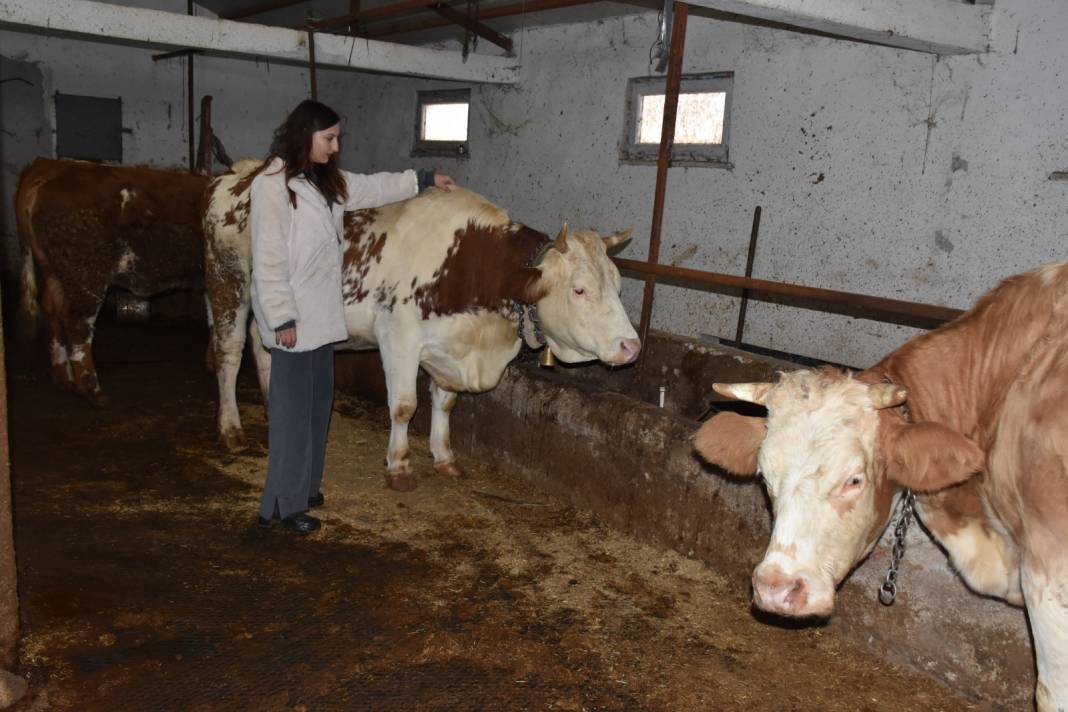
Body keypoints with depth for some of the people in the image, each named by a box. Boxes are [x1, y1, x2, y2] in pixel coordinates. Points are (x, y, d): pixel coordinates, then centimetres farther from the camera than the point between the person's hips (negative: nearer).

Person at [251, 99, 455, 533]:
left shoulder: (326, 181, 11)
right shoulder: (272, 184, -14)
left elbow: (371, 188, 27)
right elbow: (268, 257, -17)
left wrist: (424, 180, 32)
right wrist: (282, 318, -18)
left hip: (321, 314, 9)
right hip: (293, 317, -9)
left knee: (318, 403, 15)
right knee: (293, 409, -2)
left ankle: (303, 487, 30)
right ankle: (282, 505, 9)